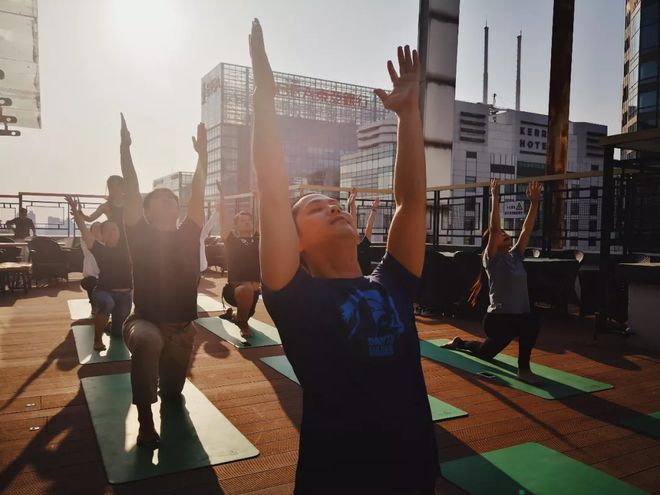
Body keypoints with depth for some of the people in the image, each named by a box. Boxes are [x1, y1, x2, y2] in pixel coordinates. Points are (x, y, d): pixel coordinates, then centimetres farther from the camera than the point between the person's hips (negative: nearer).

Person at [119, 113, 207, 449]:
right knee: (148, 341, -41)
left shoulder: (188, 235, 0)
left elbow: (198, 193, -5)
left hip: (183, 327, 4)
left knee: (173, 392, 17)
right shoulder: (141, 235, -5)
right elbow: (131, 192, -13)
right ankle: (145, 419, -27)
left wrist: (202, 153, -8)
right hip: (145, 321, -4)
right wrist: (125, 148, -16)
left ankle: (163, 382, 55)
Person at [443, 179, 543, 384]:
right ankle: (523, 369, -18)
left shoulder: (515, 255, 8)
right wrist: (495, 197, -18)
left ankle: (459, 342, 49)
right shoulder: (491, 258, -10)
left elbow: (527, 229, 7)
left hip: (517, 316, 7)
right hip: (498, 318, -7)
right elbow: (493, 228, -20)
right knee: (531, 321, -35)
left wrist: (535, 202, 2)